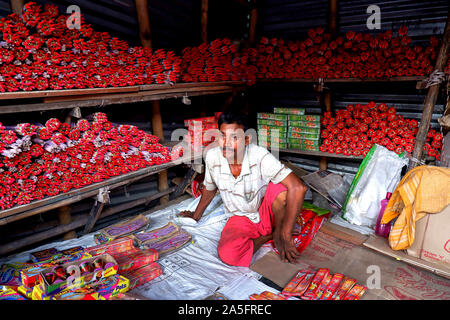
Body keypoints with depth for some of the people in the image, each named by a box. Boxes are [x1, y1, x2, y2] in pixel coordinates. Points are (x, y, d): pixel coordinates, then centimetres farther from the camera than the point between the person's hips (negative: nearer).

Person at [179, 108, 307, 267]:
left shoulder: (259, 156, -27)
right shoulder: (212, 157, -16)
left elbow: (298, 188, -36)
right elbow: (209, 189, 6)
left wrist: (285, 236, -35)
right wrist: (196, 216, 21)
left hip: (267, 211, -2)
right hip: (242, 218, 3)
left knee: (280, 188, -35)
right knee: (228, 255, -27)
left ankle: (278, 233, -5)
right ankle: (269, 235, 1)